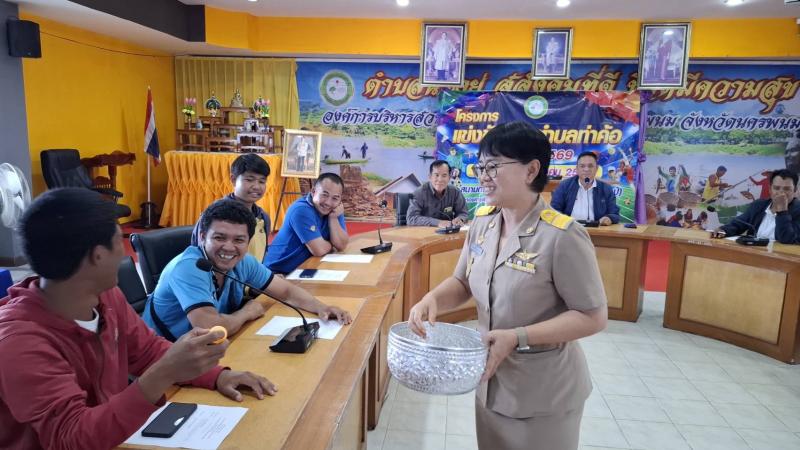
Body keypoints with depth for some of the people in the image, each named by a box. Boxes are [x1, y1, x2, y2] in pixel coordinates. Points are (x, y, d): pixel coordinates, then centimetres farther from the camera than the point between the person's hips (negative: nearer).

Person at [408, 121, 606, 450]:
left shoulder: (562, 236, -24)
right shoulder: (482, 222, -2)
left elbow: (593, 317, -19)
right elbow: (463, 282, 8)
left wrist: (518, 337, -27)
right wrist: (434, 298, -14)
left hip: (544, 395, -6)